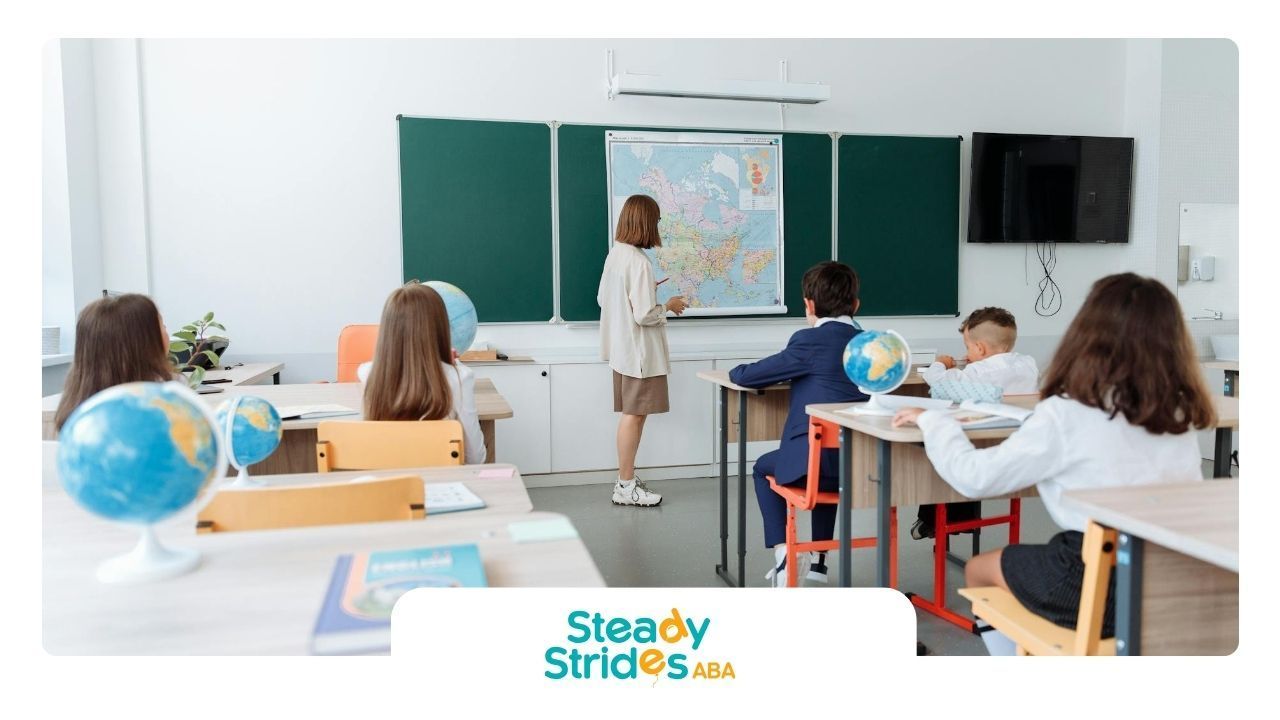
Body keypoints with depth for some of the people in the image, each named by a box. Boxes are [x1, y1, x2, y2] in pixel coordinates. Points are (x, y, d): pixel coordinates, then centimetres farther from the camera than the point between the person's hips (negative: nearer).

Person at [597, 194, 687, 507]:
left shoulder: (615, 255, 6)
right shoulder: (639, 262, -21)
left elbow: (602, 298, 16)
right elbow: (644, 315, -23)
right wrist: (669, 306, -5)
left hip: (622, 349, 9)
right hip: (640, 351, -9)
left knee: (632, 414, 17)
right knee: (634, 415, -1)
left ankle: (627, 479, 25)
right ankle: (625, 487, 8)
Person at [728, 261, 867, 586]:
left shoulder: (809, 340, -6)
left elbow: (747, 377, -1)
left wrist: (736, 371, 21)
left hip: (817, 457, -6)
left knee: (763, 468, 25)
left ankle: (784, 554, 11)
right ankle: (817, 563, 37)